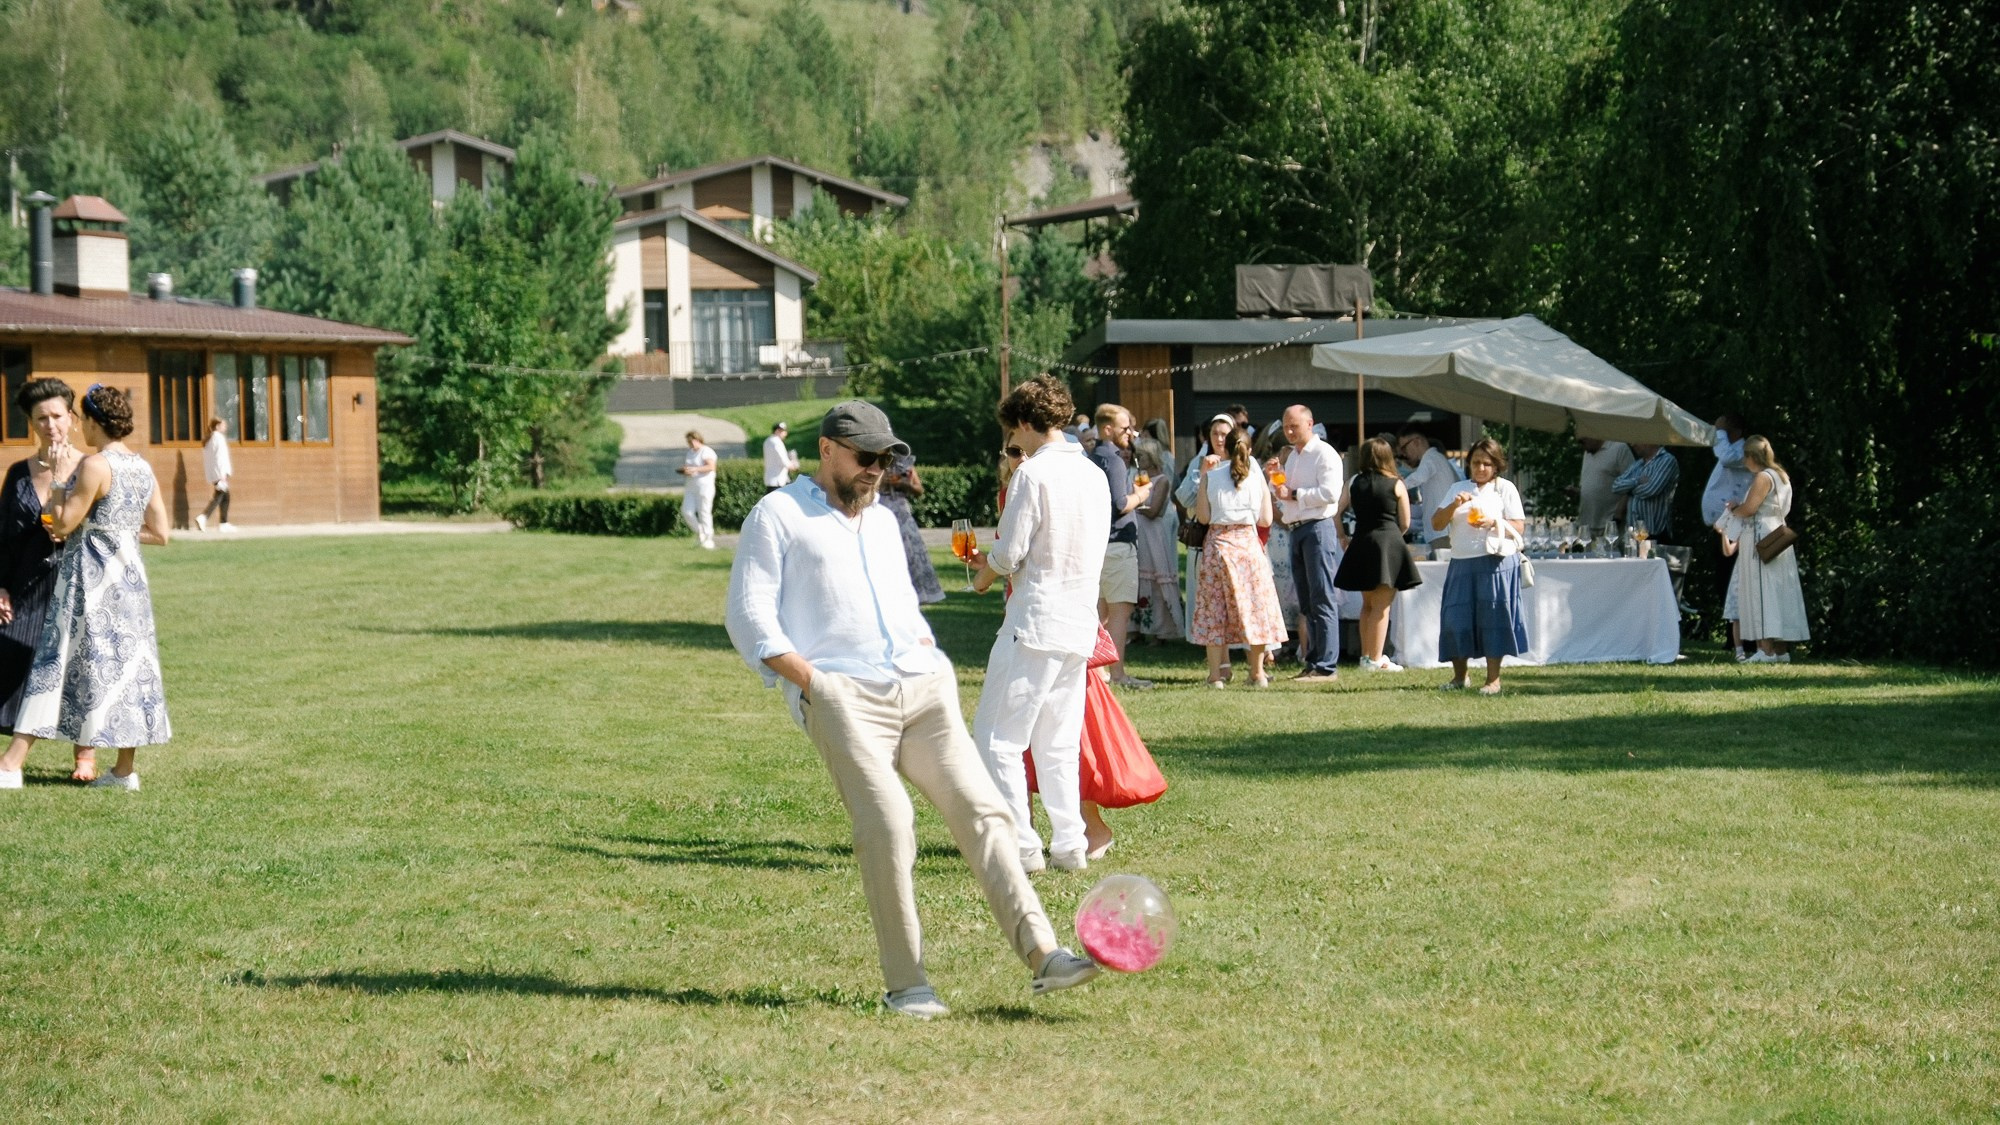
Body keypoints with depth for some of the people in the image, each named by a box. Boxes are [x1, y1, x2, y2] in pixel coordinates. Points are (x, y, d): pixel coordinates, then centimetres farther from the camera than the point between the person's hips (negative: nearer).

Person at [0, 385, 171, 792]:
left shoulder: (94, 465, -15)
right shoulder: (143, 468, 7)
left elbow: (65, 523, -15)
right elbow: (160, 533, 10)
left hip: (89, 576, -7)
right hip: (129, 574, 7)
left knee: (58, 664, -6)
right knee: (127, 663, 10)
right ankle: (126, 769, 13)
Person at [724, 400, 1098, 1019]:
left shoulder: (884, 522, 28)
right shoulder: (777, 516, 9)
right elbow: (749, 618, 1)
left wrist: (929, 656, 15)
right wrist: (810, 678, -10)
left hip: (921, 689, 6)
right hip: (843, 694, -6)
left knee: (981, 808, -9)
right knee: (888, 824, -19)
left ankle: (1041, 952, -16)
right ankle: (905, 984, -12)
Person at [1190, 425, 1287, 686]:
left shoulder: (1211, 476, -1)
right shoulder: (1257, 476, 2)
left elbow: (1203, 516, -1)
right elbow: (1266, 519, 3)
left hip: (1218, 542, 0)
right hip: (1248, 542, 0)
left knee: (1213, 608, 4)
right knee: (1254, 605, 8)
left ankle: (1216, 674, -1)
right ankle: (1257, 673, 9)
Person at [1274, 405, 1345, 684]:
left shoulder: (1324, 454, -6)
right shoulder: (1292, 457, 21)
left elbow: (1330, 493, -18)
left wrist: (1294, 494, -14)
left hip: (1317, 528, -9)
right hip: (1296, 530, 9)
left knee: (1322, 600, -9)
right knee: (1307, 604, 9)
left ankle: (1326, 667, -10)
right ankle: (1313, 662, 12)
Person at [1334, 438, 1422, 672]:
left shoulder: (1354, 483, 5)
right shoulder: (1396, 485, -3)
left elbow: (1336, 513, 3)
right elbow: (1405, 523, 0)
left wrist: (1342, 538, 17)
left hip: (1361, 545, 4)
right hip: (1388, 543, -4)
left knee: (1368, 604, 17)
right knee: (1382, 606, -2)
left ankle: (1366, 654, 23)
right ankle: (1375, 659, -4)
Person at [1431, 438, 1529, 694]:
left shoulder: (1505, 488, 6)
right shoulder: (1459, 489, 15)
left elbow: (1518, 527, -1)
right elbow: (1436, 523, 8)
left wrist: (1494, 523, -17)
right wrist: (1454, 505, -9)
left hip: (1496, 562, -4)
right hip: (1462, 562, 4)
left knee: (1492, 618, -5)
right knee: (1457, 617, 3)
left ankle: (1493, 679, 2)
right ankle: (1459, 676, 17)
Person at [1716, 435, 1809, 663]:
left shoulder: (1763, 477, -13)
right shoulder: (1780, 476, 15)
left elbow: (1749, 509, -18)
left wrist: (1732, 509, 3)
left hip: (1761, 540, -9)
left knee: (1761, 593, -9)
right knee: (1778, 593, 9)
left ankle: (1766, 649, -13)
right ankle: (1781, 650, 10)